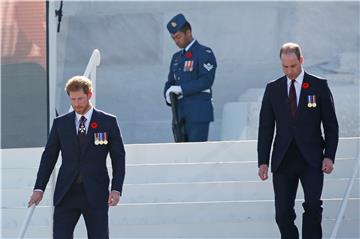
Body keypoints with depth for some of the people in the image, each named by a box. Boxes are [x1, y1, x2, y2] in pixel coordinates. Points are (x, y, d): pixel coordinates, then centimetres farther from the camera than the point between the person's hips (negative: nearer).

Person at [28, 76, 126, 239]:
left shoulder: (108, 122, 3)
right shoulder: (60, 123, 8)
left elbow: (118, 158, 3)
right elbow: (49, 156, 11)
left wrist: (116, 189, -8)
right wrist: (39, 188, 3)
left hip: (96, 195, -1)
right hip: (66, 195, 1)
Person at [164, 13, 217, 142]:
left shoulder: (204, 53, -3)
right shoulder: (176, 57, 19)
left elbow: (206, 80, -14)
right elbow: (170, 82, 19)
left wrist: (182, 89, -19)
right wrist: (168, 95, -4)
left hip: (198, 113, -7)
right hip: (180, 114, 7)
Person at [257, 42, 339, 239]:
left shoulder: (319, 86, 3)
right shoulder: (273, 89, 8)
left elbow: (331, 125, 3)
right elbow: (265, 128, 9)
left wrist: (329, 156, -7)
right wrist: (263, 161, 2)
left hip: (311, 160, -2)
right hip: (283, 162, 2)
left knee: (313, 206, -16)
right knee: (283, 212, -2)